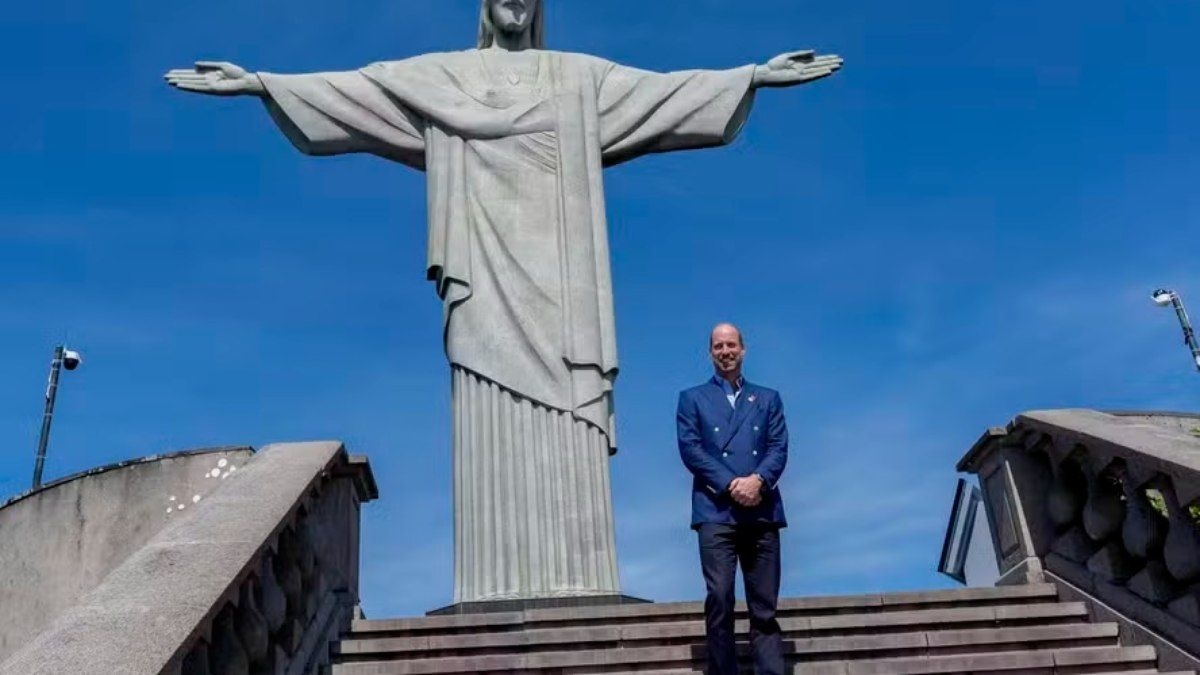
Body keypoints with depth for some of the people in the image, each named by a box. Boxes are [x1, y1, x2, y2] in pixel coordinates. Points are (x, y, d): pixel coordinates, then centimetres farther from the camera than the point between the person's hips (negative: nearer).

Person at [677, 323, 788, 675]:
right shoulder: (692, 399, 14)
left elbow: (779, 448, 7)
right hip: (715, 512, -2)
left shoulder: (768, 398, 20)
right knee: (719, 601, -9)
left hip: (762, 512, 2)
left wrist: (758, 480, -13)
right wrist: (731, 484, -12)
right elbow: (690, 449, 1)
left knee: (765, 607, 1)